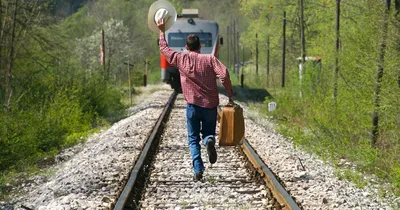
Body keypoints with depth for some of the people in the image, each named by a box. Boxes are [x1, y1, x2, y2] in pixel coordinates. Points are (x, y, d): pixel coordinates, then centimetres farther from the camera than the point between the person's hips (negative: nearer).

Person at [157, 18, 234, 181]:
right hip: (210, 106, 0)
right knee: (208, 133, 16)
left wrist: (162, 31, 26)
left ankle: (198, 170, -6)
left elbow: (164, 48, 15)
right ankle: (209, 140, -21)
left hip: (193, 105, 0)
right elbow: (224, 74, -15)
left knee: (193, 140, 9)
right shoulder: (210, 59, -2)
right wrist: (230, 95, -6)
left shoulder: (181, 59, 1)